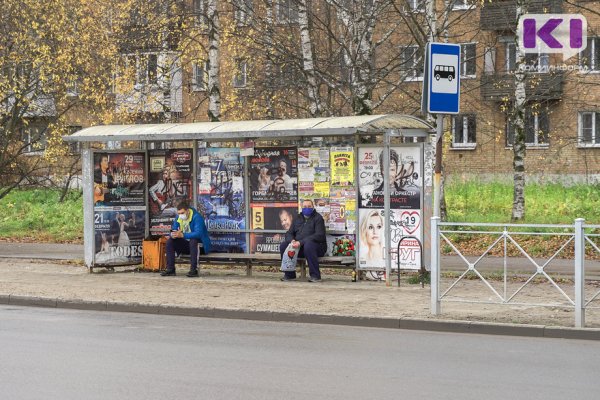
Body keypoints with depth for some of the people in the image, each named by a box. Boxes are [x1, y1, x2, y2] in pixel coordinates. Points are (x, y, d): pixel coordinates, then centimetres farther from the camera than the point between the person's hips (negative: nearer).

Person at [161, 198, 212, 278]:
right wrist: (173, 235, -25)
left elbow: (198, 233, -34)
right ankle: (170, 269, -13)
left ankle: (193, 270, -35)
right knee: (170, 241, -11)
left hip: (200, 245, -7)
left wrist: (182, 235, -42)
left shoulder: (196, 217, -21)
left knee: (193, 240, -37)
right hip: (187, 245, 7)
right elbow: (173, 230, 2)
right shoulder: (178, 218, 1)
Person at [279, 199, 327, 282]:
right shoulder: (297, 218, 17)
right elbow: (289, 233, 15)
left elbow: (319, 235, -16)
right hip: (298, 246, 5)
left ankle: (315, 275, -30)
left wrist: (301, 242, -26)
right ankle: (289, 274, -7)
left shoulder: (317, 218, -3)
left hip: (317, 245, -5)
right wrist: (292, 240, -13)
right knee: (283, 246, -16)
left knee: (308, 245, -39)